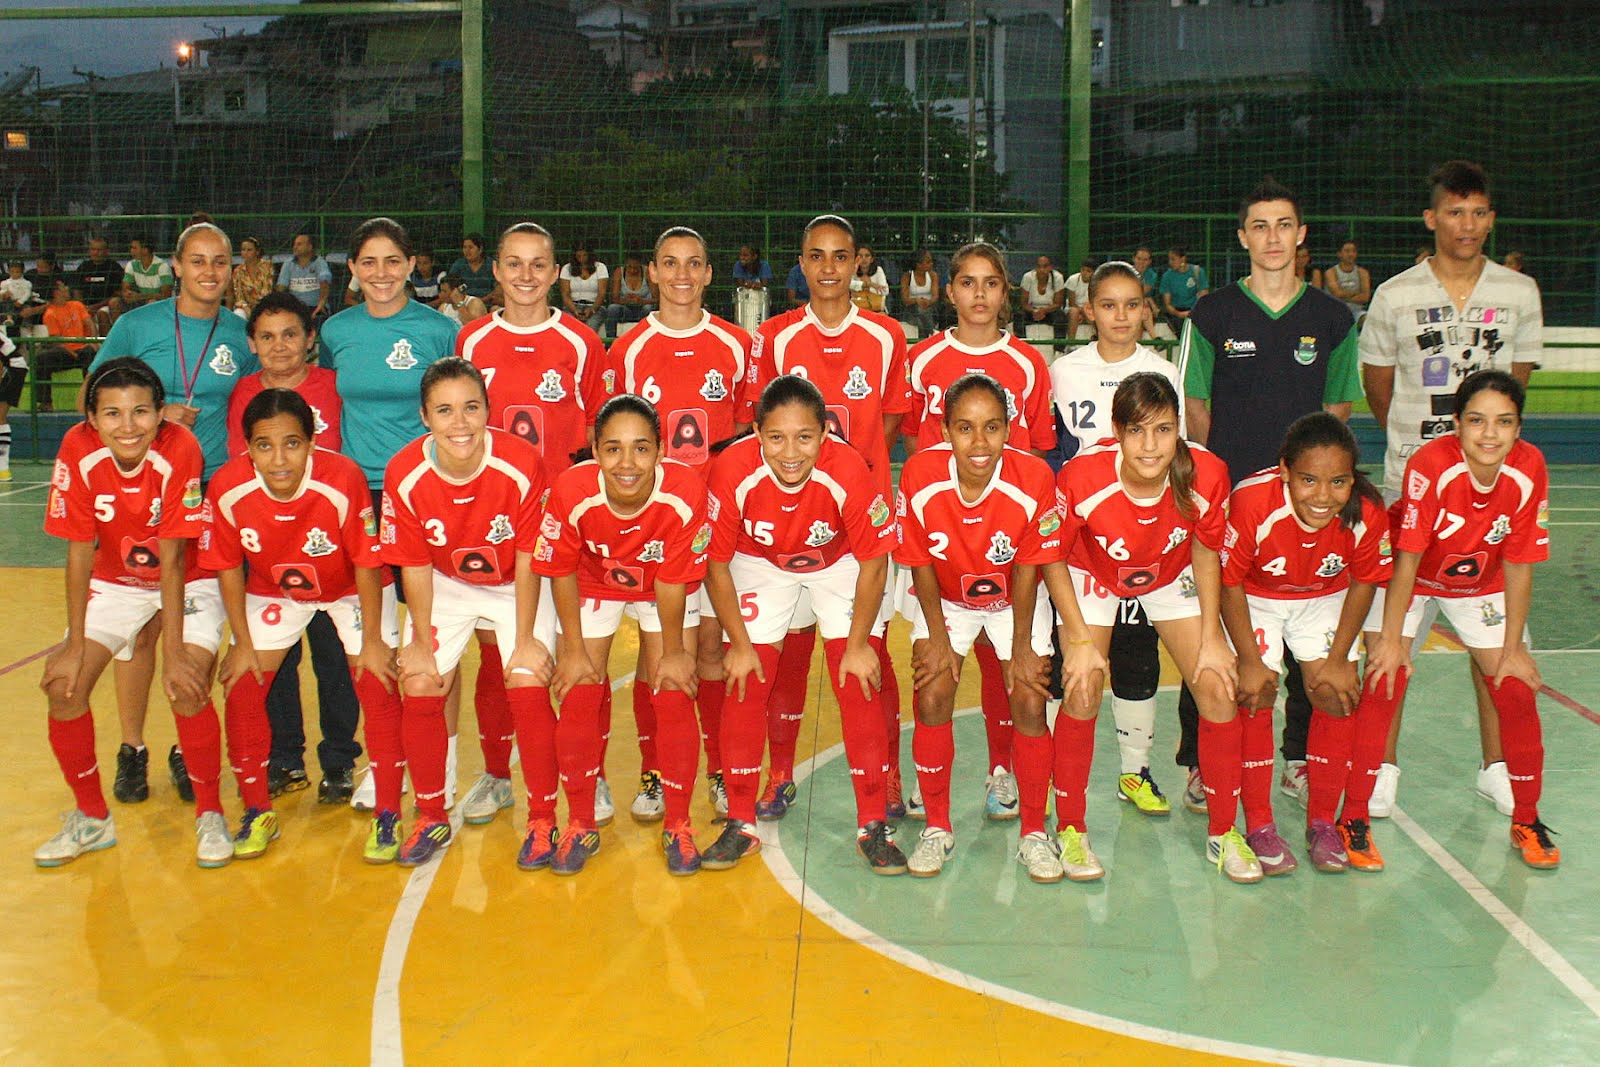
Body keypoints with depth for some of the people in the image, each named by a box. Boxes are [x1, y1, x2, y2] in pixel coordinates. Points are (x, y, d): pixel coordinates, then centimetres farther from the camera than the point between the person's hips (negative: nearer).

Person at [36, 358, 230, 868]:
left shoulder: (179, 450, -29)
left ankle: (209, 816, 0)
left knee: (187, 688, -23)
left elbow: (173, 559, -25)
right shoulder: (78, 451, -21)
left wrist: (174, 653, -25)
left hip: (189, 582, -3)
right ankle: (92, 817, 13)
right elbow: (80, 553, -14)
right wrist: (74, 646, -13)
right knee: (62, 686, -9)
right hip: (115, 582, 4)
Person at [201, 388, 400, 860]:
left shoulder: (344, 481, -36)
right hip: (274, 590, 3)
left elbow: (367, 565, -22)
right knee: (241, 690, -4)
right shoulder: (227, 489, -28)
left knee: (378, 689, -11)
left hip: (352, 589, -2)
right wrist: (243, 643, -7)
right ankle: (258, 813, 14)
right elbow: (228, 568, -11)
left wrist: (372, 642, -15)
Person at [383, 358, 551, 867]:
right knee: (419, 689, -7)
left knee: (528, 689, -15)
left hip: (515, 585, -2)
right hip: (447, 586, 2)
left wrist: (525, 640, -14)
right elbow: (416, 567, -10)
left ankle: (544, 820, 4)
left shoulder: (521, 464, -30)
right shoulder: (405, 475, -23)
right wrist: (420, 643, -6)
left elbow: (527, 561, -19)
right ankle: (431, 818, 14)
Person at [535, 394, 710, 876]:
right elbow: (561, 573, -16)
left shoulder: (686, 495, -36)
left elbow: (673, 582, -22)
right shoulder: (571, 493, -34)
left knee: (674, 698, -5)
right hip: (593, 587, 1)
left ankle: (678, 826, 13)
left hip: (667, 593, -1)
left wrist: (674, 652, -9)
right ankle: (580, 826, 17)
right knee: (577, 699, -2)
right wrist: (574, 651, -8)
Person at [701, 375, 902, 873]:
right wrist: (740, 644, -11)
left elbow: (874, 561, -19)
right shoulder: (733, 472, -33)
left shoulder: (848, 472, -35)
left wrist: (858, 643, -13)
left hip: (839, 566, -1)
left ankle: (874, 827, 6)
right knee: (745, 686, -3)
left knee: (858, 686, -8)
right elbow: (716, 563, -16)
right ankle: (741, 825, 12)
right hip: (761, 566, 1)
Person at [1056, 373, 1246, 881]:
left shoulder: (1206, 475, -31)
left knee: (1220, 691, -6)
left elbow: (1205, 551, -10)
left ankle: (1223, 834, 13)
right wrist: (1080, 641, -19)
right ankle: (1070, 830, 9)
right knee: (1083, 697, -12)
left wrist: (1211, 636, -10)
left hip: (1170, 578, 2)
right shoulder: (1082, 478, -37)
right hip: (1093, 577, -2)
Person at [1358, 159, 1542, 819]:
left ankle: (1495, 765, 18)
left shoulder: (1520, 293, 5)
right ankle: (1383, 765, 10)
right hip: (1411, 481, -2)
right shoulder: (1395, 297, 0)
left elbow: (1516, 382, 16)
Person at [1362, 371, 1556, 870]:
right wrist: (1390, 640, -22)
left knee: (1516, 690, -2)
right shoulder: (1430, 465, -32)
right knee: (1385, 680, -16)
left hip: (1480, 584, 3)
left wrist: (1513, 648, -9)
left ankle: (1527, 821, 17)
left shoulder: (1529, 470, -22)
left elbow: (1519, 567, -13)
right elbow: (1407, 557, -26)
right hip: (1409, 576, -3)